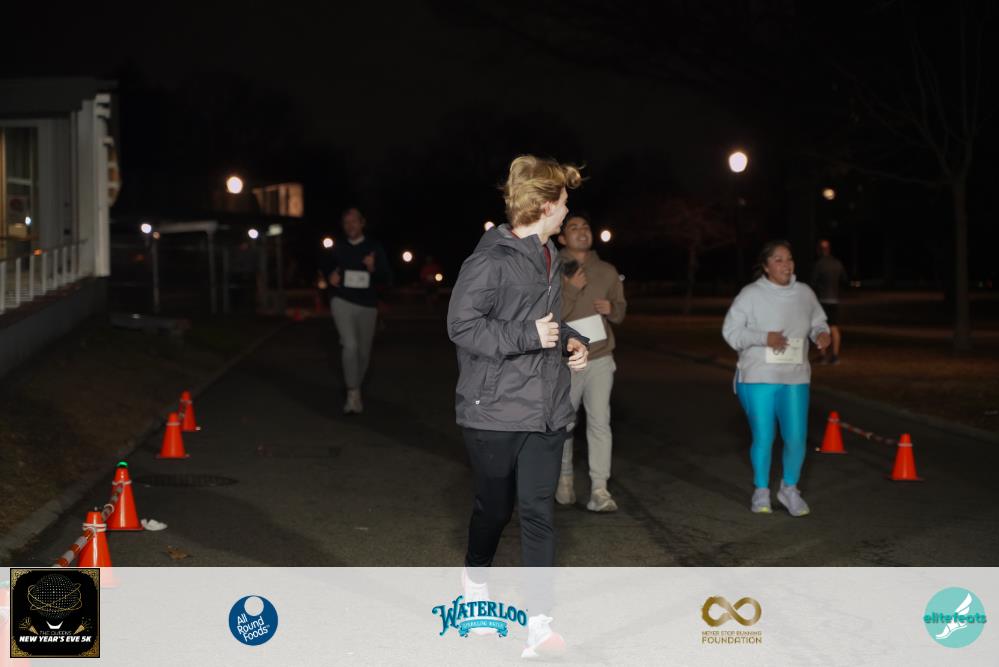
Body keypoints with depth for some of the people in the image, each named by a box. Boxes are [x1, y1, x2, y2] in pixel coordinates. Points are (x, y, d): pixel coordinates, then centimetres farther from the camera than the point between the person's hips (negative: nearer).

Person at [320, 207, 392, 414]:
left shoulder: (374, 248, 1)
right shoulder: (338, 249, 5)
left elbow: (387, 279, 0)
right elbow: (326, 269, 24)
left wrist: (373, 269, -19)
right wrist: (331, 277, 2)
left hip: (367, 305, 1)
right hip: (342, 302, -1)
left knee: (363, 352, 10)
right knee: (350, 345, -20)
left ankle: (356, 388, 33)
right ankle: (353, 395, -19)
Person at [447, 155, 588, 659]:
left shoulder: (548, 258, 12)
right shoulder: (491, 260, -15)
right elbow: (462, 325, -19)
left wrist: (571, 341, 6)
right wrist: (527, 336, -22)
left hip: (546, 411, 6)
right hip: (495, 410, -6)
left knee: (539, 511, -2)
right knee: (495, 507, 12)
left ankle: (538, 622, -3)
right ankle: (475, 579, 40)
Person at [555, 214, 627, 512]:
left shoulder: (607, 271, 7)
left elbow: (620, 312, 15)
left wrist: (612, 308, -8)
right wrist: (571, 289, -21)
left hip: (600, 359, 1)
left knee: (599, 421, -9)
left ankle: (599, 489, -10)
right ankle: (565, 477, 30)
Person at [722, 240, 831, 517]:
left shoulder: (805, 294, 5)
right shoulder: (751, 294, -7)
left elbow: (817, 322, 18)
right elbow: (731, 331, -8)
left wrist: (822, 334, -6)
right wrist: (765, 338, -20)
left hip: (795, 380, 3)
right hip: (757, 379, -3)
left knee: (796, 438, -1)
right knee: (763, 438, 3)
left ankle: (789, 489, 22)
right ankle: (761, 491, 23)